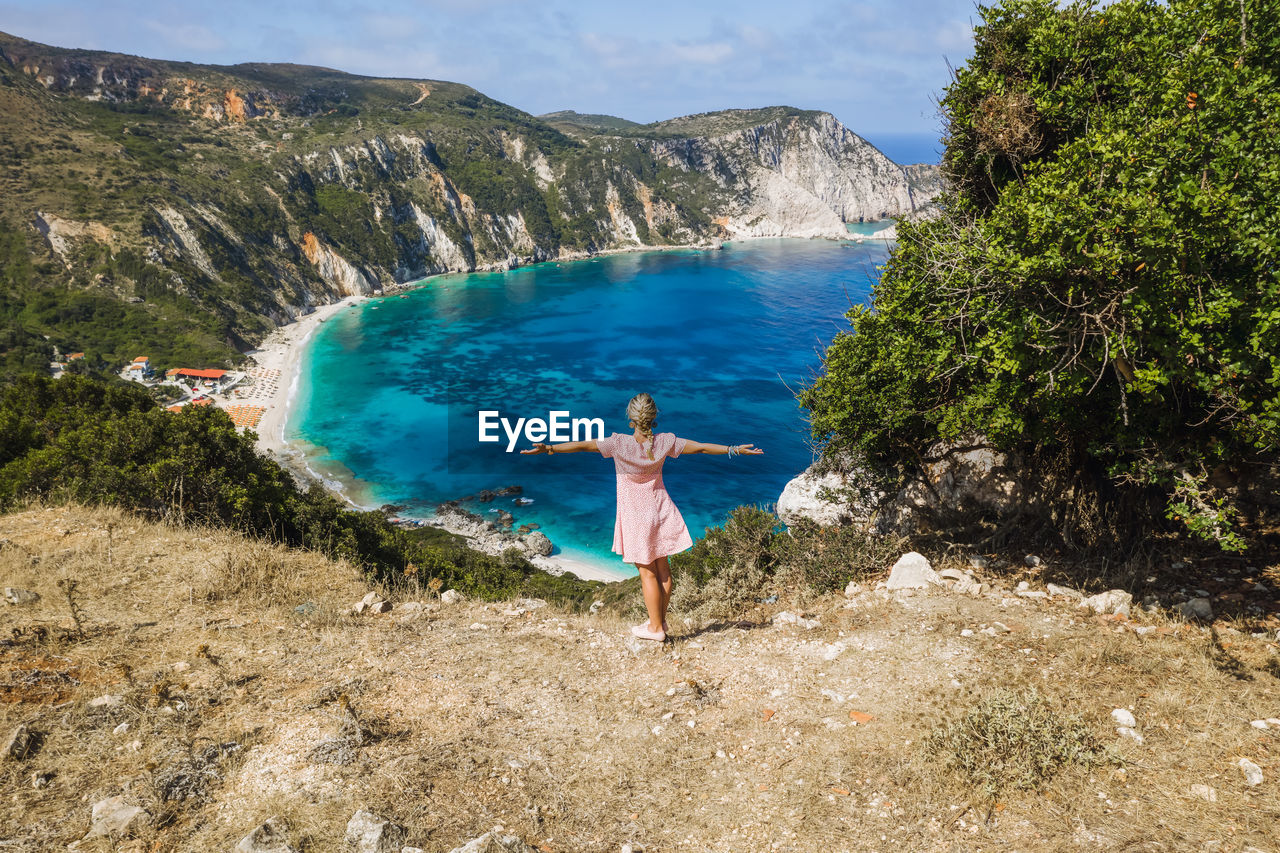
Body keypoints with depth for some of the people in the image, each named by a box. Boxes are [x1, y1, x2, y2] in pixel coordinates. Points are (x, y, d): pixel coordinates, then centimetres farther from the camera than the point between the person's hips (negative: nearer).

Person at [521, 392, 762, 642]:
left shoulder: (619, 443, -18)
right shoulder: (665, 442, -7)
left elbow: (582, 445, -19)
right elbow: (702, 447, 0)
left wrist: (549, 448, -16)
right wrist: (735, 449, 10)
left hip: (635, 515, -4)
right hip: (660, 510, 4)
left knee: (647, 572, 5)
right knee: (662, 567, 15)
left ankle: (656, 627, 15)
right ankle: (660, 619, 27)